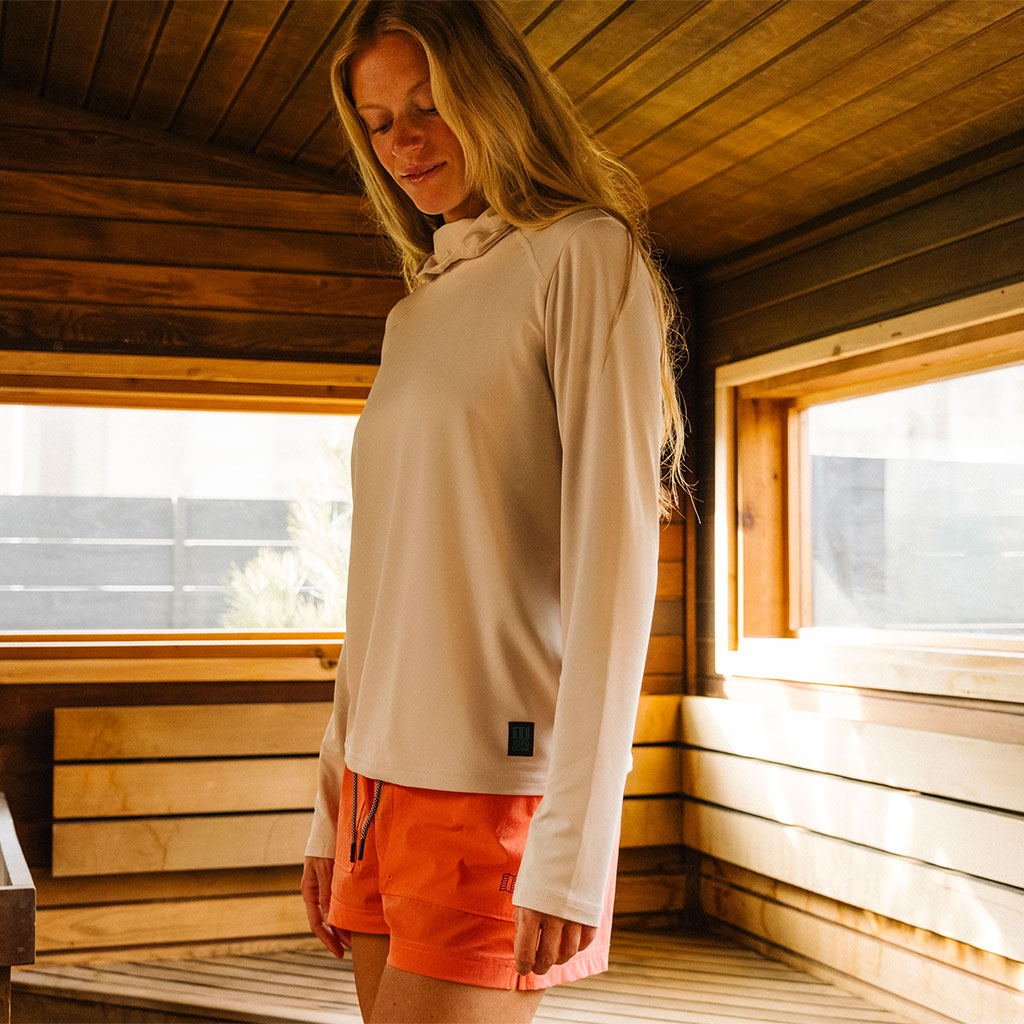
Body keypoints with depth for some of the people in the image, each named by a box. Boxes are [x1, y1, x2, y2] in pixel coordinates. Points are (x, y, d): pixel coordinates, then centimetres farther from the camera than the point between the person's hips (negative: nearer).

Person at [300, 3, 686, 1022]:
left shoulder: (584, 254, -3)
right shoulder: (413, 315, 17)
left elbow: (614, 554, -13)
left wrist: (574, 842, -18)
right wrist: (332, 803, 16)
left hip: (499, 777, -6)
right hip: (384, 776, 7)